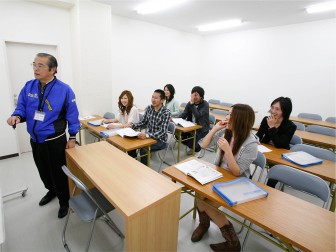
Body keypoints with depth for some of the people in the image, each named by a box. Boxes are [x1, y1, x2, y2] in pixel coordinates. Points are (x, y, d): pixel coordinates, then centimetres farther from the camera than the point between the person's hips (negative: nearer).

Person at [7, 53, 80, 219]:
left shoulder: (64, 89, -14)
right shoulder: (28, 87, -1)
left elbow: (72, 115, -10)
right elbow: (22, 107, 6)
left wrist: (72, 138, -8)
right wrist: (17, 116, -19)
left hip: (56, 141, -5)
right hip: (35, 140, 5)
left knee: (58, 173, 8)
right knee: (43, 171, 24)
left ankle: (64, 201, 31)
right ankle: (52, 191, 51)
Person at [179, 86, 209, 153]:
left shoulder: (205, 104, -15)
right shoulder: (190, 103, 1)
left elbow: (198, 116, -30)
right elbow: (184, 114, -6)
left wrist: (192, 104, -31)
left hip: (202, 128, -5)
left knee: (191, 140, -27)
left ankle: (197, 148, 12)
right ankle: (192, 145, 12)